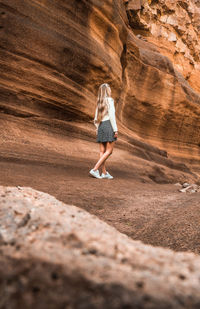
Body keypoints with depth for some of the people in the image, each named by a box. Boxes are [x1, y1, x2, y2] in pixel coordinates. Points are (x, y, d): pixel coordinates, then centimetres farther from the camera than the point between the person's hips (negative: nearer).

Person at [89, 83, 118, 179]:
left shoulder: (99, 103, 15)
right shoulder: (109, 100, -5)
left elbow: (96, 119, 15)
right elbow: (111, 116, -13)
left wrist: (98, 129, 20)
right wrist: (115, 129, -13)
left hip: (101, 126, 7)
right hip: (109, 125, -7)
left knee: (102, 151, 5)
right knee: (109, 151, -4)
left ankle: (104, 173, 7)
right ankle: (95, 169, -13)